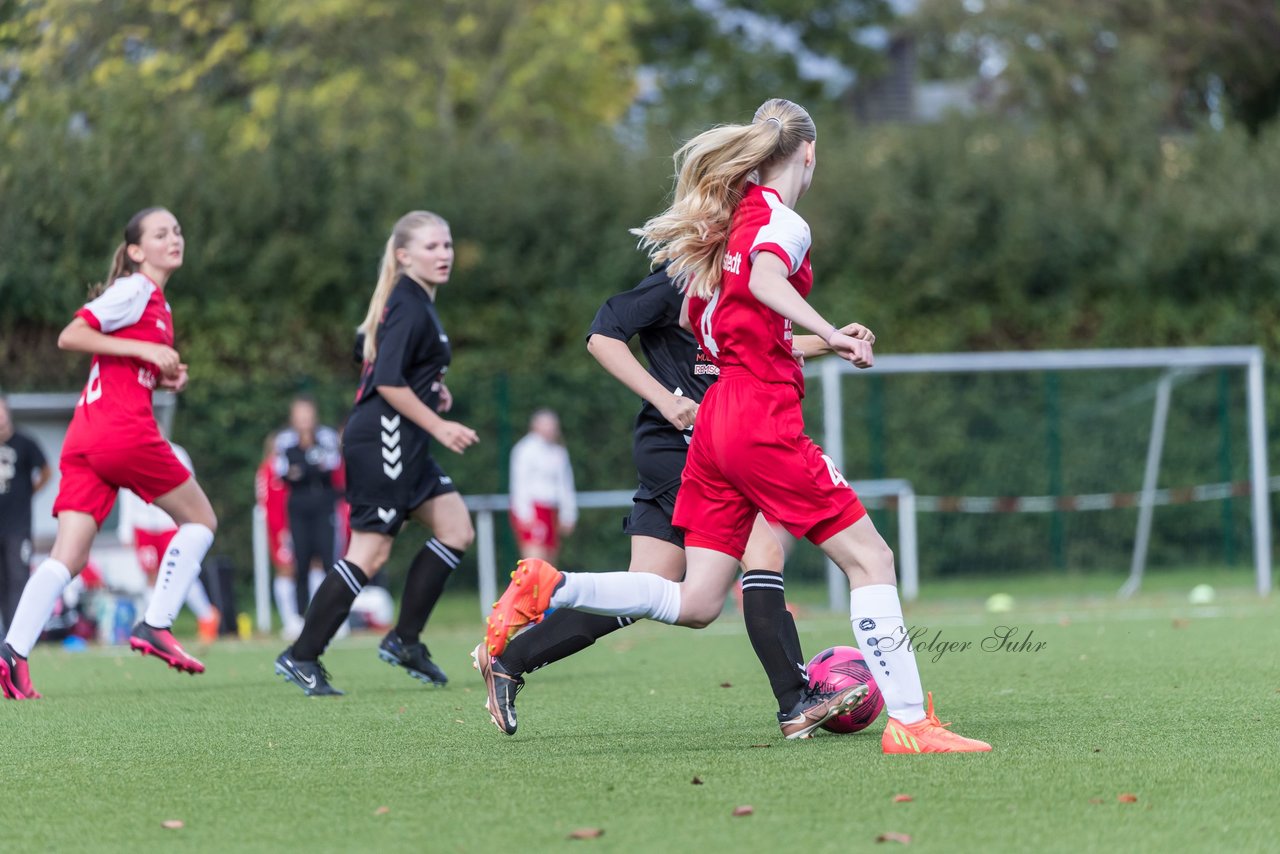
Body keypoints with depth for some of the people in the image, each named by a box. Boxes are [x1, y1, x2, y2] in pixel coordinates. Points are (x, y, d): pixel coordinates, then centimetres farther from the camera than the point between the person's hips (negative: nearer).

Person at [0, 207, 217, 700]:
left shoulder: (157, 303, 25)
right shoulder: (134, 290, -2)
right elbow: (70, 336, -11)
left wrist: (166, 378, 12)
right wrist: (145, 350, -14)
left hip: (84, 437, 8)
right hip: (125, 431, -8)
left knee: (69, 557, -3)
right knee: (200, 519, 7)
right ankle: (155, 625, 0)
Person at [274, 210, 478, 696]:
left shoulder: (415, 302, 16)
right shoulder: (410, 307, -15)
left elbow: (380, 360, 27)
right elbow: (387, 382, -22)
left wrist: (431, 386, 14)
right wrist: (439, 426, -18)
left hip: (403, 443, 10)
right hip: (383, 437, -10)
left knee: (456, 530, 8)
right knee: (371, 551, -9)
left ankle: (405, 640, 11)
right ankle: (302, 656, -5)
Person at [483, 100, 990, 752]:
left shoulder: (729, 218, 19)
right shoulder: (781, 220, -6)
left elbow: (691, 323, 27)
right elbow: (764, 278, -29)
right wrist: (830, 336, -31)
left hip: (716, 417, 8)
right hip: (763, 416, -8)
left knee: (694, 604, 8)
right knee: (870, 558, -5)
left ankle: (547, 591, 0)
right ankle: (908, 722, -10)